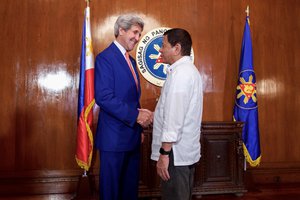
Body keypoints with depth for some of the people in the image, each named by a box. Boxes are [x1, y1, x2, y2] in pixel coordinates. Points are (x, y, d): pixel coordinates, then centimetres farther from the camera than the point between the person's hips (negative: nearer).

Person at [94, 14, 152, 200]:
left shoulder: (131, 61, 15)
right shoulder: (105, 58, -12)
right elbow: (104, 97, -22)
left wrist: (140, 125, 11)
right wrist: (136, 116, -19)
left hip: (132, 136, 8)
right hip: (114, 137, -8)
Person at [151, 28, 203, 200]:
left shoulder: (180, 73, -16)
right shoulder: (190, 70, 15)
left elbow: (174, 117, -22)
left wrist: (164, 153, -20)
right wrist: (154, 115, 17)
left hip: (176, 152, -10)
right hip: (187, 151, 10)